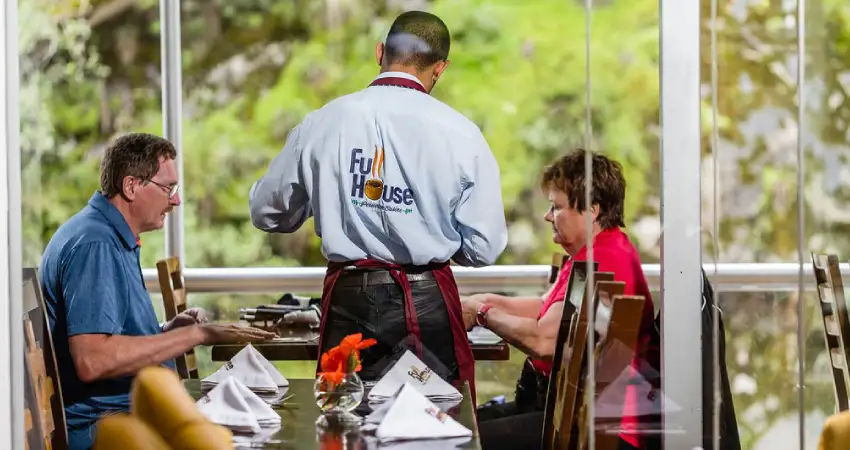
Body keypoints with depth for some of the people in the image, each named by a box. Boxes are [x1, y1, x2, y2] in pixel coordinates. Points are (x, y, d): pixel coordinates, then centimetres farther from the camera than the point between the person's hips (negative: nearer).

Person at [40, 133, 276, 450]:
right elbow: (92, 361, -27)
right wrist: (195, 335, -22)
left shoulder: (114, 239, 18)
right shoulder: (94, 245, -16)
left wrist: (169, 331, 8)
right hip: (101, 425, -11)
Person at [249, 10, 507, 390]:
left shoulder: (322, 123, -1)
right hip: (427, 302, -2)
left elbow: (266, 212, 11)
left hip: (348, 300, 2)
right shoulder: (459, 133, -7)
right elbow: (484, 250, -5)